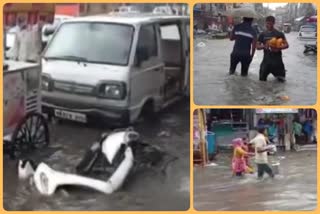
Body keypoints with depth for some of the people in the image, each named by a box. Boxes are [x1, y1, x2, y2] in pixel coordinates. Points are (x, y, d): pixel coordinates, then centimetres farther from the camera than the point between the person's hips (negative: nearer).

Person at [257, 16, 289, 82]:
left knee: (281, 79, 5)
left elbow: (286, 45, -4)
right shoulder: (262, 34, 6)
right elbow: (257, 46, 8)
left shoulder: (279, 34, -2)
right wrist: (264, 46, -14)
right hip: (266, 60, 2)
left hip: (277, 60, -2)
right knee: (262, 79, 4)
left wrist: (278, 48, -23)